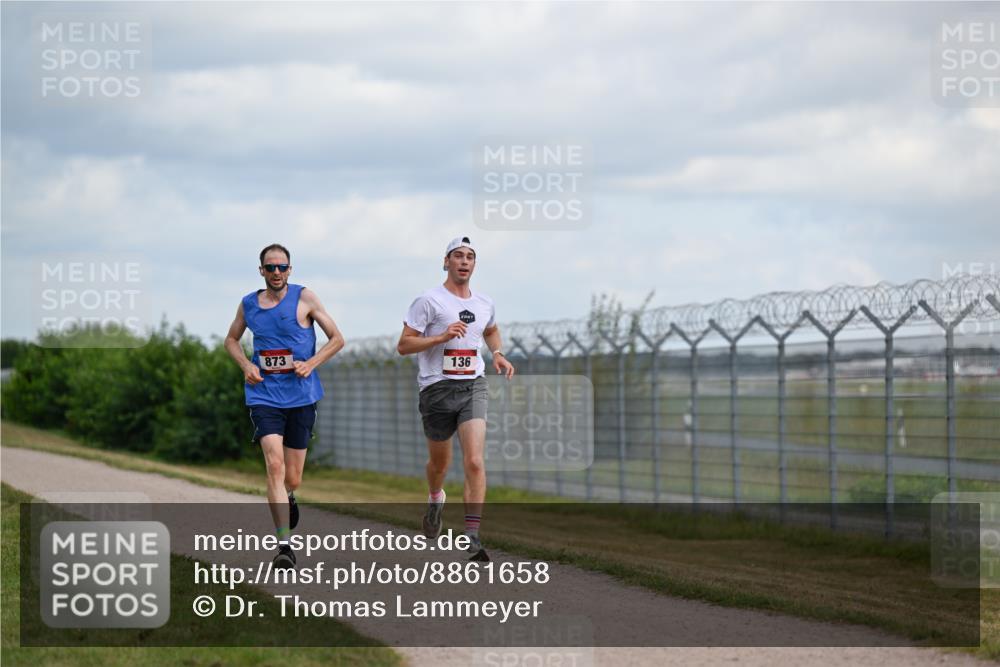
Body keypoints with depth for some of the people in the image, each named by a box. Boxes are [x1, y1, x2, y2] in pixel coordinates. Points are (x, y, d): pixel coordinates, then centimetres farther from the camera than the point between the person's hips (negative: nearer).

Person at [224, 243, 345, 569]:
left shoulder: (304, 298, -1)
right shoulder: (248, 304, 6)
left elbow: (337, 339, 4)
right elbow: (232, 339, 23)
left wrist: (311, 363, -12)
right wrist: (246, 365, 3)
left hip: (301, 395, 0)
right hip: (264, 395, 0)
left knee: (292, 478, 5)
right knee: (274, 464, -19)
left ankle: (288, 497, 45)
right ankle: (284, 544, -21)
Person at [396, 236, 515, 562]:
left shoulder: (484, 304, 11)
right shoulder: (429, 301, -6)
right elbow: (403, 345, -8)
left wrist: (498, 355, 13)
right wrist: (442, 337, -20)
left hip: (473, 388, 2)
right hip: (437, 389, -2)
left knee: (474, 461, -16)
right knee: (439, 462, 14)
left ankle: (472, 537, -18)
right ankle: (435, 499, 49)